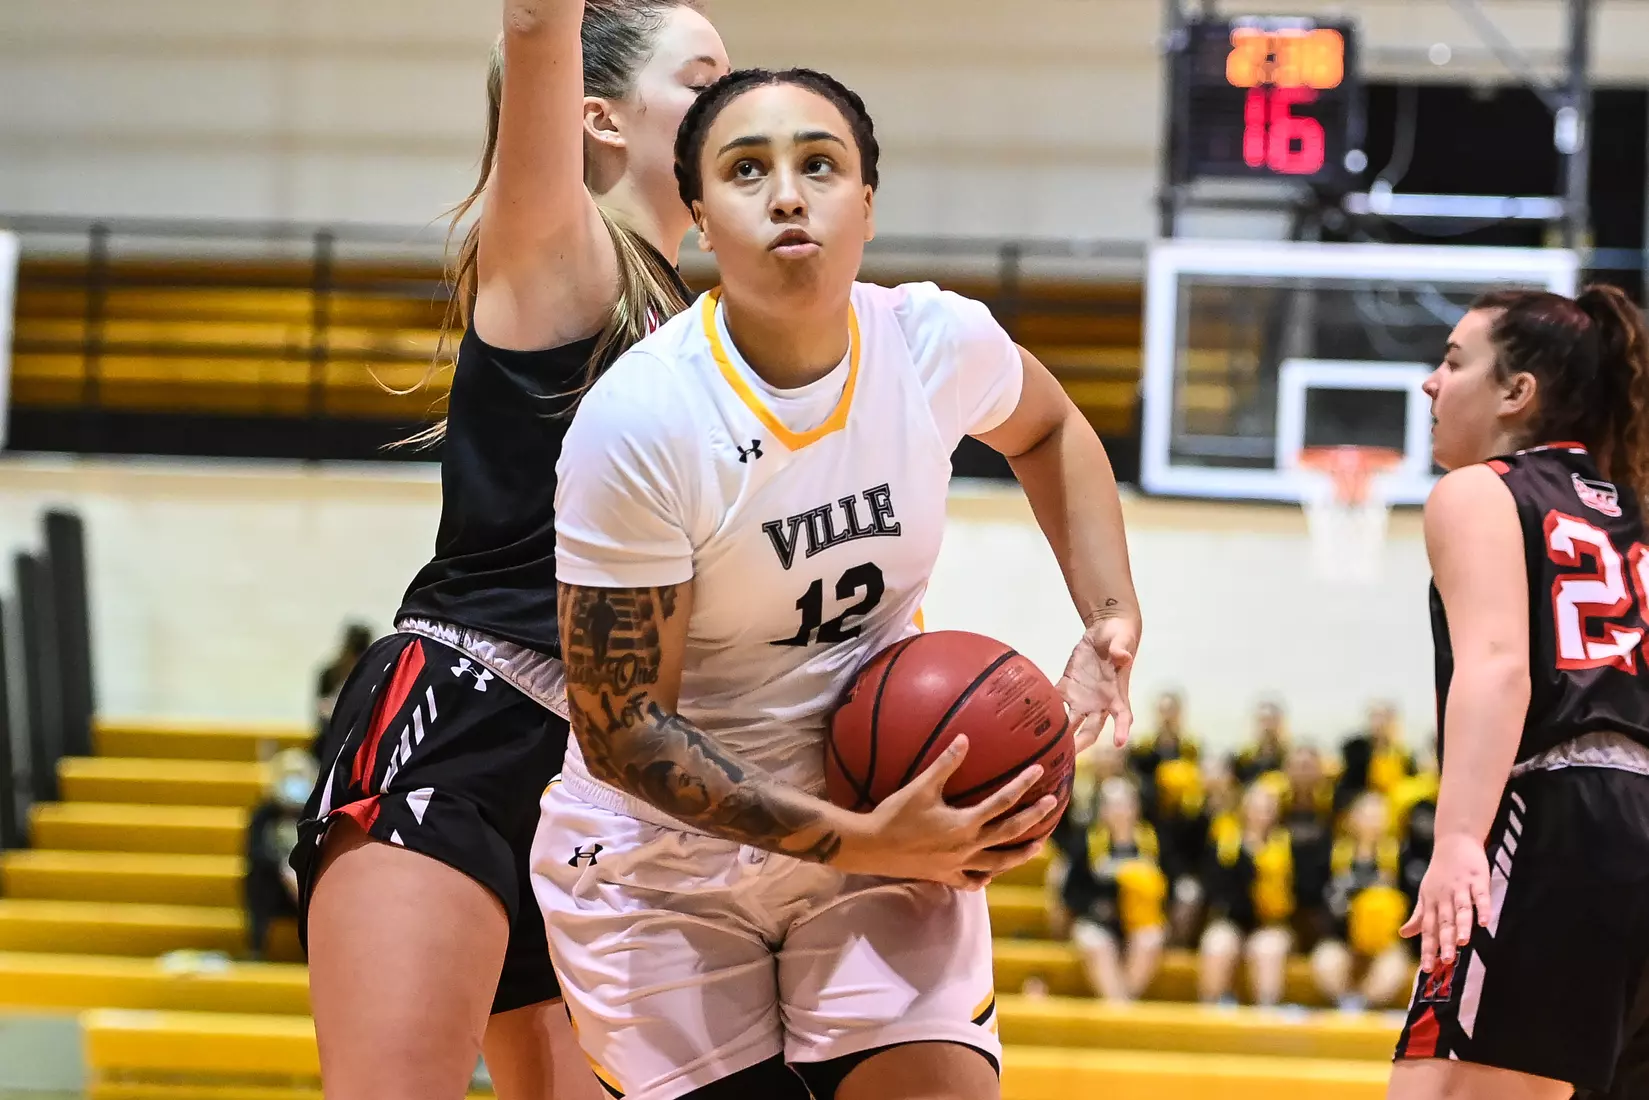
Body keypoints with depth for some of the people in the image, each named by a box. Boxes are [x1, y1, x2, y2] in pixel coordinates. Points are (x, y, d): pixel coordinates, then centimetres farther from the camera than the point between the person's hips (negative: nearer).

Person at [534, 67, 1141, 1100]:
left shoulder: (938, 344, -10)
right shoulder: (638, 423, -23)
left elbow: (1049, 430, 16)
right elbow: (622, 730, -20)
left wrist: (1112, 620, 2)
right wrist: (860, 842, -24)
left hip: (886, 820, 3)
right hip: (665, 855, -3)